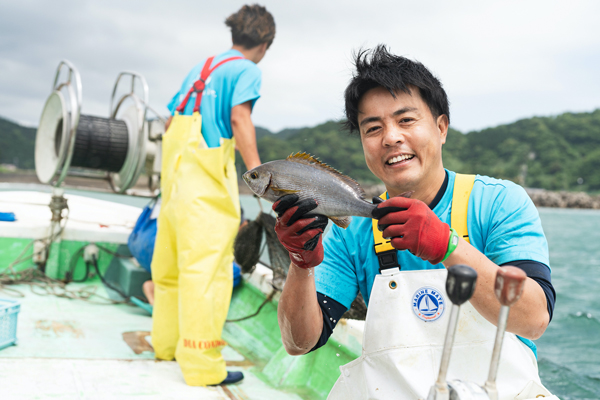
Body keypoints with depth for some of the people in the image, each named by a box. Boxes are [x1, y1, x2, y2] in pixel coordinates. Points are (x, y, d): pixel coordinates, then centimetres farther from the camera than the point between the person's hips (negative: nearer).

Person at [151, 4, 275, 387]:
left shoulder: (201, 67, 22)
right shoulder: (247, 69, 0)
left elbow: (171, 122, 24)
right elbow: (239, 118, -16)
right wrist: (258, 172, -23)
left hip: (176, 170, 8)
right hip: (208, 174, -8)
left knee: (171, 263, 16)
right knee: (207, 266, -8)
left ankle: (168, 342, 30)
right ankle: (202, 366, -5)